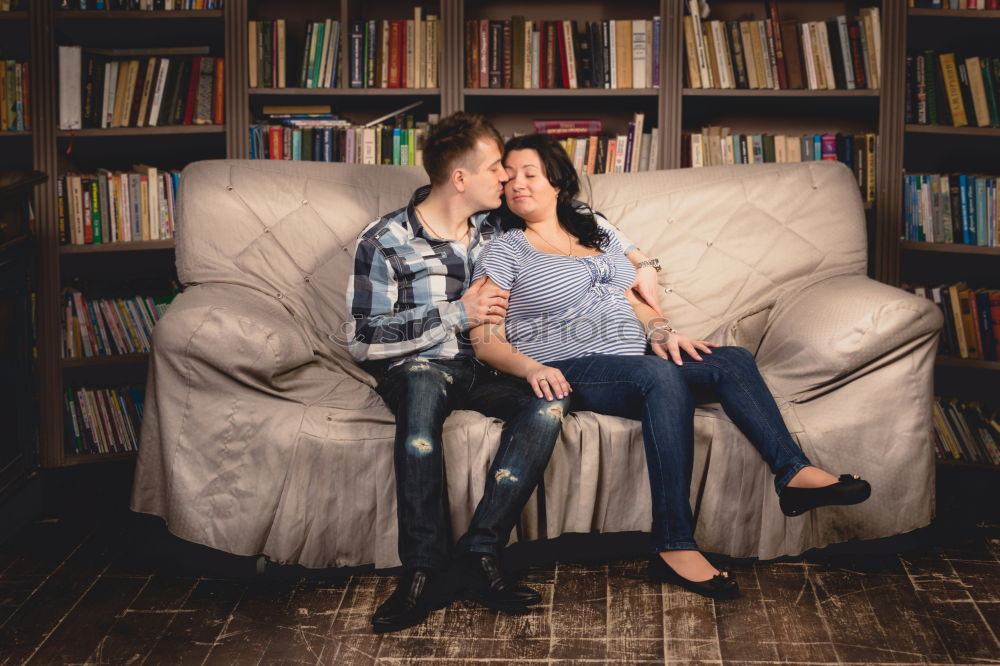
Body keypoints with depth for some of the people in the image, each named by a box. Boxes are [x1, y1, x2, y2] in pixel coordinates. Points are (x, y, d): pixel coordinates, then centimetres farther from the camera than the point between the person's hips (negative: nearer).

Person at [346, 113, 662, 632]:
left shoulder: (497, 226, 10)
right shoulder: (384, 243, -3)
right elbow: (363, 342, -8)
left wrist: (640, 262, 11)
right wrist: (458, 313, -13)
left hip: (487, 372, 4)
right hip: (417, 370, -3)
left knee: (550, 399, -30)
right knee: (423, 380, -41)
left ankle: (480, 552, -31)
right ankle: (424, 569, -38)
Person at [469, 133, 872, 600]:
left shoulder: (598, 236, 22)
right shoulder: (505, 253, 5)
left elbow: (634, 302, 23)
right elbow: (485, 342, -4)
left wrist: (661, 333, -1)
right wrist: (532, 368, -24)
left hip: (634, 360, 6)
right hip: (570, 372, -6)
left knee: (733, 360, -17)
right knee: (662, 378, -36)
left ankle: (793, 473, -26)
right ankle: (674, 547, -41)